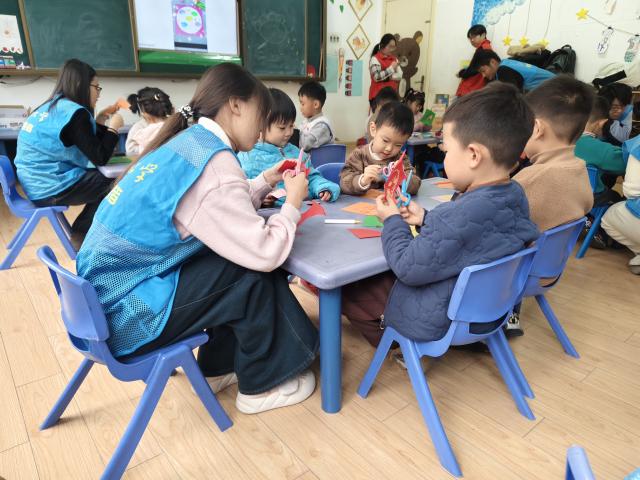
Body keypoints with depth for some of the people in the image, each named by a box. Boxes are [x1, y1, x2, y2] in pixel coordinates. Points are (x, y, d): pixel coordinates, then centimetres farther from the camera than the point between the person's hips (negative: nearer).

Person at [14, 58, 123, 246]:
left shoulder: (53, 107, 12)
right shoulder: (75, 113, -17)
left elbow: (90, 148, 18)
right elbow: (99, 158, -16)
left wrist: (100, 121, 14)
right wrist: (113, 127, -4)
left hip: (38, 182, 10)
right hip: (49, 188, -10)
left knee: (103, 180, 16)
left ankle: (82, 233, 21)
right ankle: (80, 236, 12)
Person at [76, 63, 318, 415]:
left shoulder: (187, 144, 6)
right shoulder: (211, 161, -23)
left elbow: (225, 211, 15)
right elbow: (265, 252, -23)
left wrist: (267, 181, 12)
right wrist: (293, 202, -7)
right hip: (127, 313, -9)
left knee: (241, 260, 10)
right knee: (256, 274, -8)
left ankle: (218, 368, 24)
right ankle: (260, 385, 11)